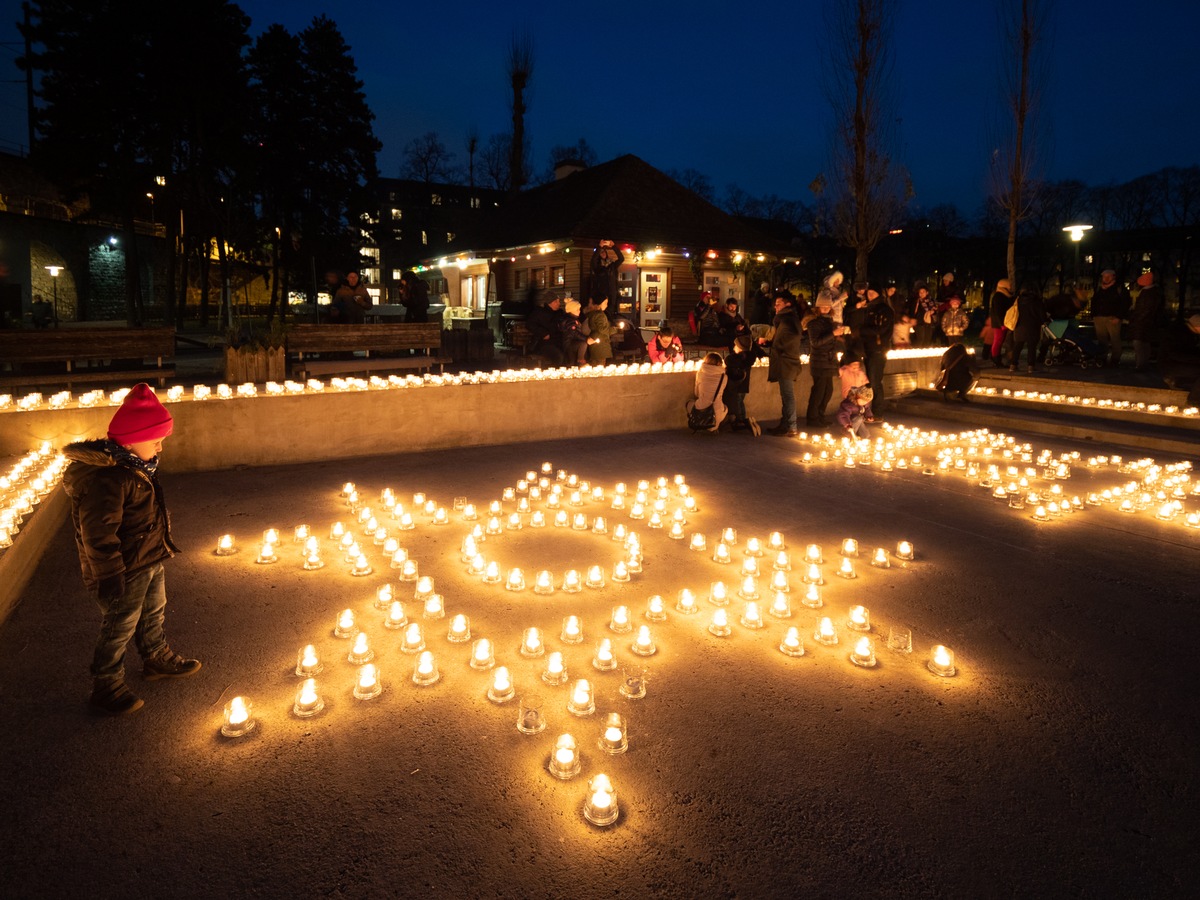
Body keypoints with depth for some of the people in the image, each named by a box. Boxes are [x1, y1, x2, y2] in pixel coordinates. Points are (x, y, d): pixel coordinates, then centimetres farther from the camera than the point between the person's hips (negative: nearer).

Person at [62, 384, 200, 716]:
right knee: (119, 629, 6)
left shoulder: (131, 465, 3)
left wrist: (160, 549, 24)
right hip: (124, 573, -10)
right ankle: (106, 690, 24)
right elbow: (98, 536, -28)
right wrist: (111, 579, -23)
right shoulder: (104, 478, -29)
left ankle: (158, 660, 47)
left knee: (153, 614, 26)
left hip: (149, 563, 10)